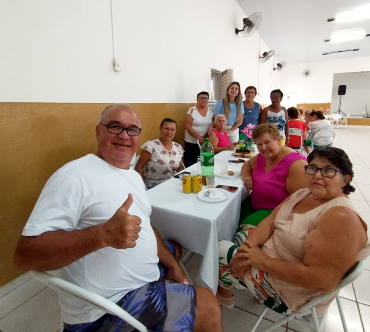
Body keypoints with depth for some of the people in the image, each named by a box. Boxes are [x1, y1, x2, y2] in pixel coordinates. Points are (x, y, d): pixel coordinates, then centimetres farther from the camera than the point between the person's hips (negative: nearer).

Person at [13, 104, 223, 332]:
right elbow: (25, 255, -26)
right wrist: (103, 235, -39)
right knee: (208, 306, -11)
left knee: (174, 249, 32)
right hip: (109, 307, -9)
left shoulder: (134, 175, 7)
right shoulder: (76, 175, -22)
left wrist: (172, 264, 9)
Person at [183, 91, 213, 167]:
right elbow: (187, 126, -10)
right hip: (191, 143, -3)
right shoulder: (192, 110, -5)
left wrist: (206, 137, -8)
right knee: (190, 164, -3)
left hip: (205, 143, 3)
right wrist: (199, 137, -18)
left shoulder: (211, 111, 8)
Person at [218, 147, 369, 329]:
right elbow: (270, 222, -3)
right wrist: (249, 245, -21)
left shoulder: (341, 217, -30)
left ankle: (225, 294, 36)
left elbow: (319, 279, -34)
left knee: (220, 252, 1)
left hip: (291, 289, -8)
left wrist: (263, 261, -28)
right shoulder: (303, 194, -3)